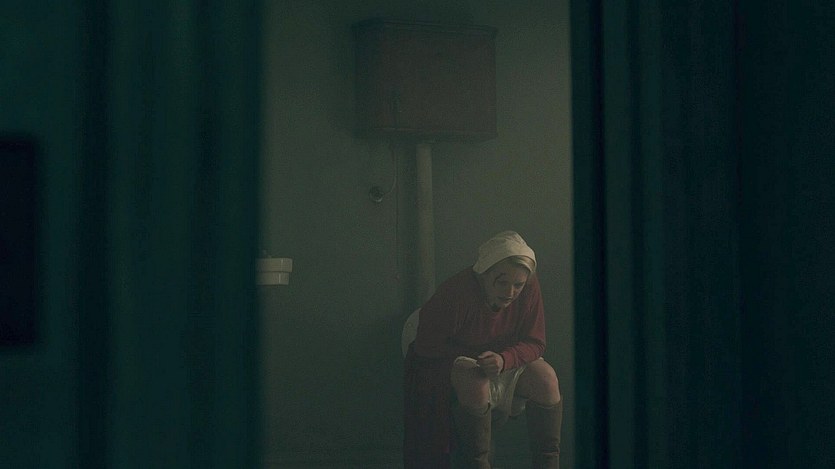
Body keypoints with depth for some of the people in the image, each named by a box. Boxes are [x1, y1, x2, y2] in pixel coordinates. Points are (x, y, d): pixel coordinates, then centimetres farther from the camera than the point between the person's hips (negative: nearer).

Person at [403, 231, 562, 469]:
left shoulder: (529, 288, -16)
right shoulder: (455, 294, -27)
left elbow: (535, 343, -12)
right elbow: (426, 346, -20)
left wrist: (504, 359, -33)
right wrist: (477, 360, -24)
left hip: (510, 360, 4)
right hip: (456, 360, -4)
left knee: (545, 378, -24)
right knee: (476, 383, -37)